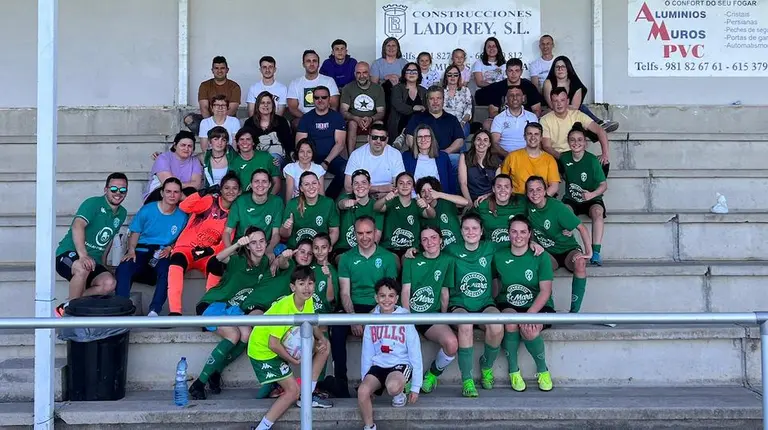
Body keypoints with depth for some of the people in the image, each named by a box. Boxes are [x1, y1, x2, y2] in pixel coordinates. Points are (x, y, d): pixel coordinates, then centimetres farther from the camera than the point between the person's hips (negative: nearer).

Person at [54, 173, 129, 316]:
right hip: (68, 254, -6)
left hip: (93, 261, 7)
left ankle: (65, 306, -11)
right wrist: (83, 255, -44)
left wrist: (103, 263, 18)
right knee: (83, 268, -41)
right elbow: (77, 226, -30)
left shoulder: (122, 213, 11)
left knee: (109, 284, -24)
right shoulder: (93, 203, -13)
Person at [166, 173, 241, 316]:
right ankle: (174, 311, -37)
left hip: (207, 254, 2)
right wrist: (203, 192, -27)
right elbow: (184, 207, -16)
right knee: (177, 260, -37)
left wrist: (210, 251, -18)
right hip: (186, 248, -2)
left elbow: (226, 242, 1)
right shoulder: (210, 202, -2)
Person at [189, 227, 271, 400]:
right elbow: (219, 258, -37)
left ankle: (216, 372, -6)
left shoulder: (265, 264, 2)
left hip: (235, 308, 5)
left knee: (246, 335, -26)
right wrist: (237, 245, -56)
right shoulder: (238, 260, -18)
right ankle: (198, 384, -21)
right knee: (233, 335, -30)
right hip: (213, 304, -5)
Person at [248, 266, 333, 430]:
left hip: (284, 343, 8)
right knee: (293, 390, -11)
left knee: (324, 346, 5)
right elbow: (273, 344, -29)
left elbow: (312, 325, 7)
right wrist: (294, 360, -18)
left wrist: (321, 339, -14)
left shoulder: (308, 301, -9)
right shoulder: (283, 308, -32)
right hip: (263, 350, -8)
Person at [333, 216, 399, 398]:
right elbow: (344, 292, 4)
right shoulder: (347, 258, 10)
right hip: (353, 308, 1)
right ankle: (340, 381, -22)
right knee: (337, 330, -29)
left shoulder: (387, 257, 6)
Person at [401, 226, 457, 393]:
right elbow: (405, 290, 1)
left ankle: (433, 373, 3)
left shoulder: (447, 261, 9)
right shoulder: (411, 261, 8)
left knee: (452, 343, -30)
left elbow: (444, 293, 10)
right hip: (410, 314, 0)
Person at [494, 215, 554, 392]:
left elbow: (545, 291, -10)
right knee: (511, 322, -33)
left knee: (530, 331, -33)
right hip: (508, 306, 2)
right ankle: (513, 370, -10)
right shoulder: (499, 257, 3)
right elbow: (496, 287, 10)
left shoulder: (541, 257, -4)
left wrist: (530, 313, -24)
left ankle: (542, 369, -2)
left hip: (538, 306, -1)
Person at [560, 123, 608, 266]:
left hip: (591, 199, -2)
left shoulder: (592, 160, -10)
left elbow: (604, 185, -9)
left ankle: (596, 252, -36)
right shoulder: (564, 158, 0)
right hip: (571, 200, 2)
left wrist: (592, 194, -26)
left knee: (597, 211, -34)